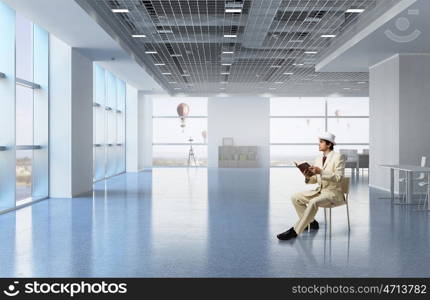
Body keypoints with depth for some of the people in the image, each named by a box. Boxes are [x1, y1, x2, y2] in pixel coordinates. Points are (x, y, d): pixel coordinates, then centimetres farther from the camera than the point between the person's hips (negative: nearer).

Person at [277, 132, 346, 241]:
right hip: (319, 191, 8)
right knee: (295, 198, -7)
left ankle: (295, 231, -27)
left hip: (333, 193, -8)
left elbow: (338, 178, -18)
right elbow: (314, 180, 13)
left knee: (314, 202, -34)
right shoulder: (318, 159, 12)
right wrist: (308, 177, -10)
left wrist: (321, 172, -27)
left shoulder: (338, 157, -8)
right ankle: (311, 222, 5)